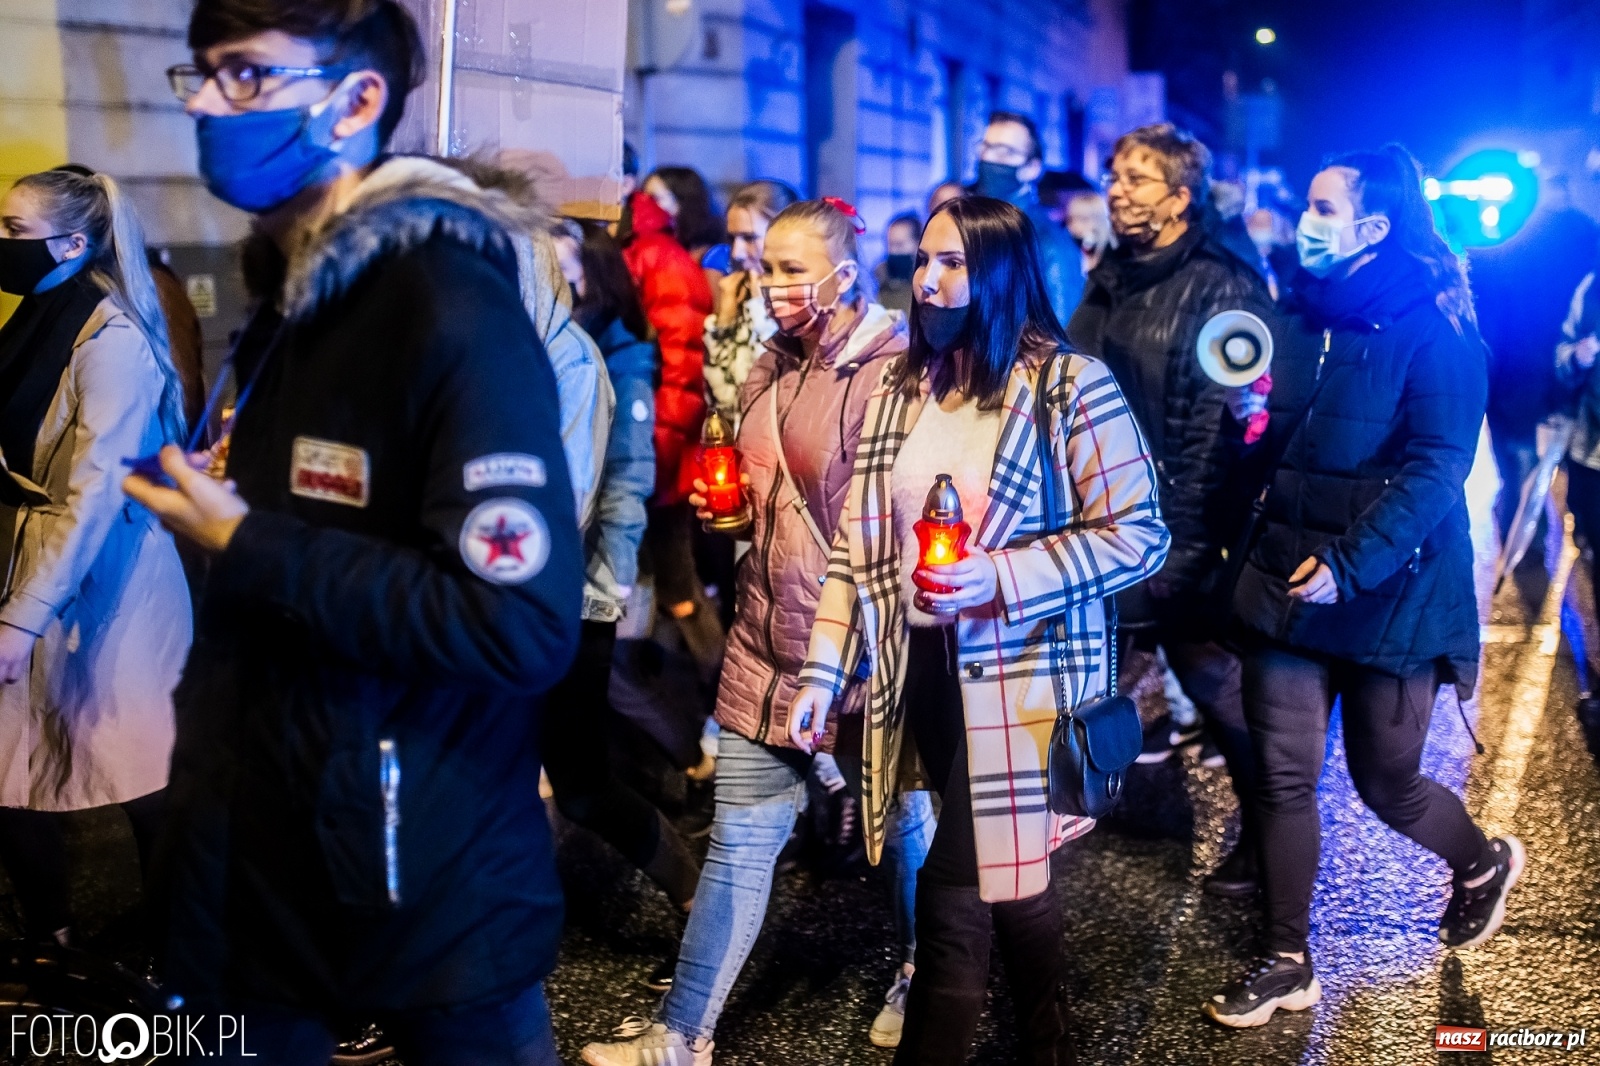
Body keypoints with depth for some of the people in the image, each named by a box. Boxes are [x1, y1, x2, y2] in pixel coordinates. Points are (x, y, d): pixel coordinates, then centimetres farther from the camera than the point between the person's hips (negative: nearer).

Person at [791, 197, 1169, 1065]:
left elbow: (1139, 534, -11)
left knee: (953, 894, -4)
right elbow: (857, 544, 8)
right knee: (995, 880, 17)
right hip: (922, 673, 5)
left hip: (1021, 675, -5)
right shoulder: (896, 387, 8)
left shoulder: (1069, 383, -8)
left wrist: (1002, 577, -21)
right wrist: (822, 672, 3)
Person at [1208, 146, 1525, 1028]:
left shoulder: (1430, 329, -11)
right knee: (1283, 779, 4)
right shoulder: (1299, 318, 8)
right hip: (1285, 583, 5)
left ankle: (1485, 863, 41)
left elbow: (1437, 469, -19)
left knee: (1385, 782, 9)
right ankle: (1288, 963, 18)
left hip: (1390, 594, -5)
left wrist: (1351, 566, -25)